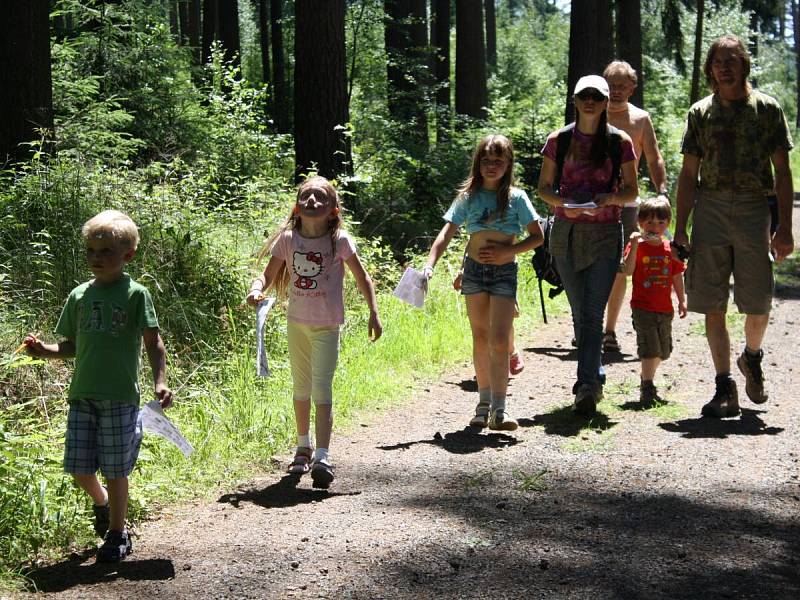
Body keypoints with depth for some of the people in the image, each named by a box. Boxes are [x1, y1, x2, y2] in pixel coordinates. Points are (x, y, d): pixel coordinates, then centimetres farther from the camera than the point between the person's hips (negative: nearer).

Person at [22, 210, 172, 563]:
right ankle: (102, 501, 36)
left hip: (120, 397, -4)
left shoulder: (135, 294, -4)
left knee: (115, 469, 2)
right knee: (78, 468, 4)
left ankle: (117, 534, 19)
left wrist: (160, 382, -17)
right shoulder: (79, 296, 9)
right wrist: (43, 351, -1)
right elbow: (72, 346, 17)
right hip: (82, 395, 4)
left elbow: (152, 343, -5)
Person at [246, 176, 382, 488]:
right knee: (301, 388, 17)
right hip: (297, 322, 4)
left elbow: (362, 278, -3)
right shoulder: (288, 239, -5)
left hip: (326, 326, -4)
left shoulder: (339, 240, -11)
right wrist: (256, 290, -22)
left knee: (321, 390, -13)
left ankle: (322, 456, -16)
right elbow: (268, 275, -1)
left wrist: (374, 315, -7)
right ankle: (303, 446, 35)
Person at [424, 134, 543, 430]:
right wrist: (430, 264, -19)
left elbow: (537, 236, 2)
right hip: (475, 269, 2)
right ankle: (484, 403, 19)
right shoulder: (468, 197, 2)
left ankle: (499, 409, -9)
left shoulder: (516, 197, -1)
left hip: (505, 272, -2)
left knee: (499, 340, -10)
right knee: (480, 339, 9)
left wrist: (507, 251, -12)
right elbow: (446, 233, -5)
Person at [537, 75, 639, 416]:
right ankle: (595, 375, 27)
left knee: (592, 313, -12)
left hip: (605, 234, -2)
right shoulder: (558, 140, 5)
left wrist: (608, 198, -16)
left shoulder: (620, 142, 2)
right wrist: (563, 203, -13)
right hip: (566, 233, 2)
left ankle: (586, 388, -15)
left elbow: (632, 192, 5)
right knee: (579, 311, 10)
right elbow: (544, 186, 8)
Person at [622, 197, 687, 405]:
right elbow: (628, 270, -21)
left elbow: (677, 276, 15)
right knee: (650, 348, -14)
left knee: (663, 351, 16)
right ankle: (647, 388, -9)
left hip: (665, 308, 6)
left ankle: (647, 378, 38)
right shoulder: (636, 246, -6)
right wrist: (634, 245, -29)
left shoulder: (669, 248, 7)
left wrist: (681, 300, 14)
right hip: (643, 307, -6)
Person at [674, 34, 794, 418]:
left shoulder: (767, 109, 4)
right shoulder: (700, 113, 10)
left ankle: (752, 358, 32)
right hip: (710, 209, 2)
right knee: (713, 306, -2)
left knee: (758, 305, 0)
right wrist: (679, 229, 3)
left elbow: (783, 172, 3)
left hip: (753, 209, -1)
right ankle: (725, 389, 4)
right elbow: (688, 174, 11)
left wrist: (784, 227, -5)